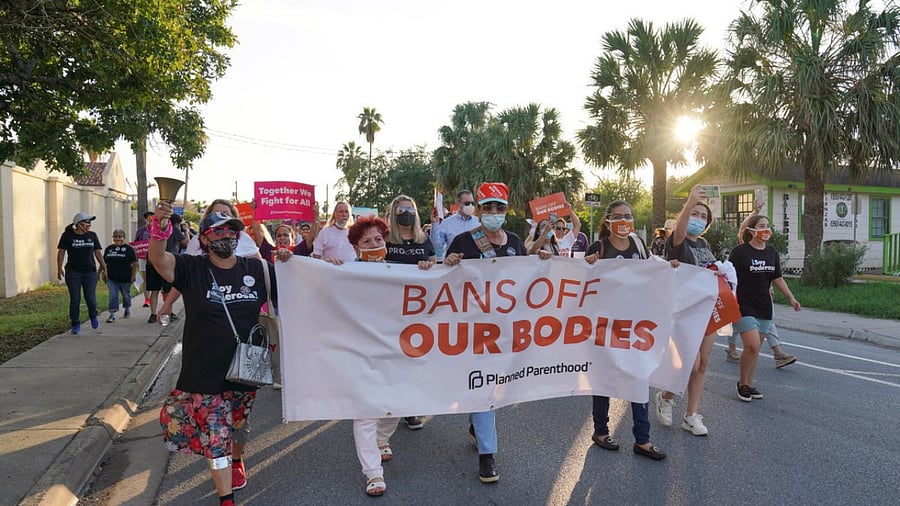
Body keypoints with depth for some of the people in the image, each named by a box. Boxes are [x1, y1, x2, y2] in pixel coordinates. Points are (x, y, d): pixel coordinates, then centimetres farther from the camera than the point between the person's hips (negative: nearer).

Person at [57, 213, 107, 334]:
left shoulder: (92, 236, 8)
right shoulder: (67, 236, 0)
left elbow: (97, 252, 12)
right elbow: (61, 252, 1)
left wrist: (103, 266, 6)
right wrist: (59, 268, -5)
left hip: (90, 272, 2)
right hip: (73, 272, -2)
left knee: (90, 298, -3)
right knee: (75, 299, 1)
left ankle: (93, 316, 27)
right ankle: (76, 324, 11)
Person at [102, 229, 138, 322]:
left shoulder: (128, 248, -4)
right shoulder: (109, 248, 7)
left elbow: (135, 263, -4)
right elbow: (104, 262, 15)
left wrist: (133, 275, -8)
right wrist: (104, 274, 10)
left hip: (125, 278, -2)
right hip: (111, 278, 2)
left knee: (126, 295, 14)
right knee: (113, 296, -4)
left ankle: (127, 310, 35)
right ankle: (112, 315, -4)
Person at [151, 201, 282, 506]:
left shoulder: (256, 270, -1)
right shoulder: (192, 269, -7)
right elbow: (158, 258, -24)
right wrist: (161, 227, -43)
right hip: (204, 372, -3)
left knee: (239, 426, 24)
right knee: (214, 437, 1)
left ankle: (236, 461, 54)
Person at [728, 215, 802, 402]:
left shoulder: (772, 252, 10)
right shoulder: (740, 251, -9)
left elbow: (777, 278, 18)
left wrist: (791, 298, 13)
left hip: (764, 307, 6)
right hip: (744, 307, -6)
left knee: (755, 348, 8)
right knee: (752, 346, -14)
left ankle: (749, 384, 21)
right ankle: (742, 383, 6)